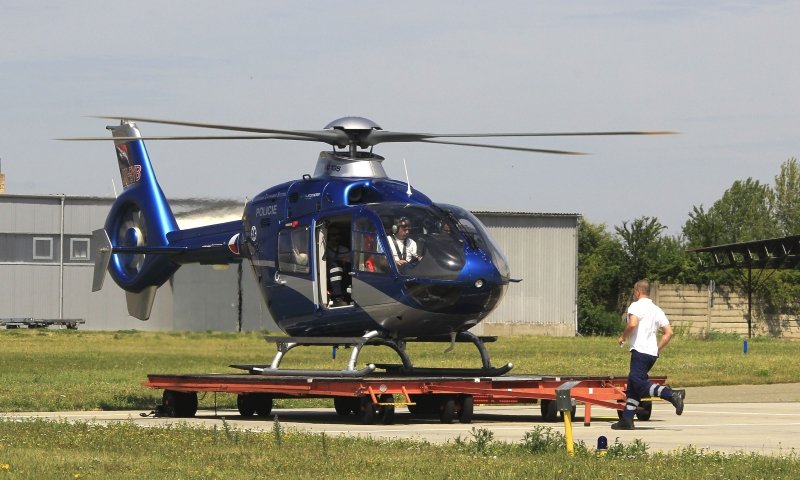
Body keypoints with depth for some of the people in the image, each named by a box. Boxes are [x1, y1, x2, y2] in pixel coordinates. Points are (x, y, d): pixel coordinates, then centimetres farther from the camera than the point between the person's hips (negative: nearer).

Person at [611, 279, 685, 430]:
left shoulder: (636, 306, -5)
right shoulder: (657, 310, 18)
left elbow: (632, 324, -23)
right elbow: (669, 332, 13)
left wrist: (623, 337, -6)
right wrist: (658, 349, 19)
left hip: (640, 351, -9)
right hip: (652, 353, 9)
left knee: (640, 385, -13)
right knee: (632, 386, 13)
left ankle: (672, 395, -29)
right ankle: (627, 420, 12)